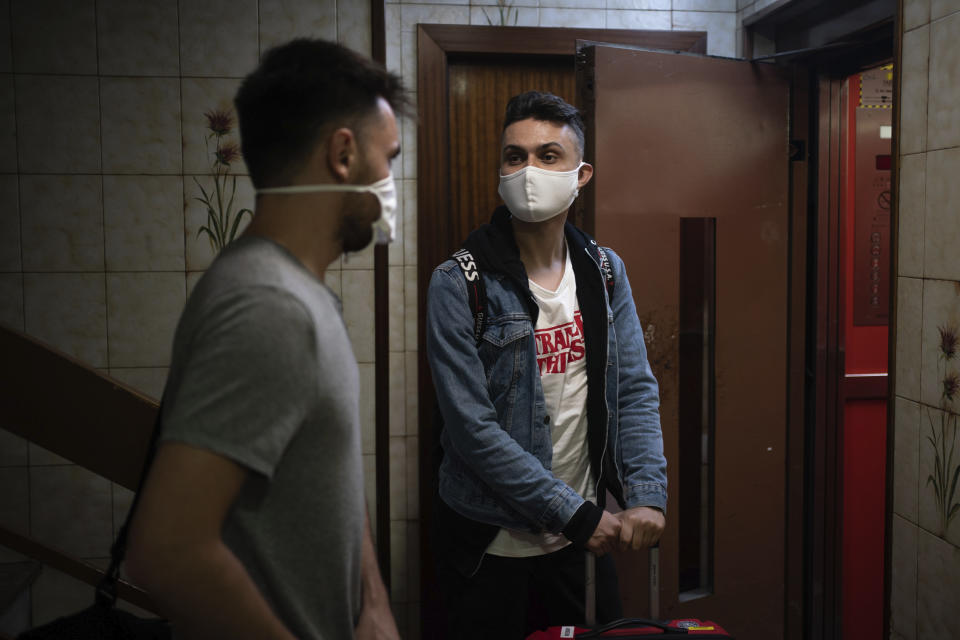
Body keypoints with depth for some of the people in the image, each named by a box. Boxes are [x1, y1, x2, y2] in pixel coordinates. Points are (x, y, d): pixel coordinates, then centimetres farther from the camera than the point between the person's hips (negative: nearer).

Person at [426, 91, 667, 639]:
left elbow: (636, 391, 0)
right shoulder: (459, 284, -14)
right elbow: (473, 429, -18)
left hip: (585, 536, 4)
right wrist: (576, 514, -19)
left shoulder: (605, 272, 1)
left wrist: (647, 495, -15)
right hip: (488, 548, -4)